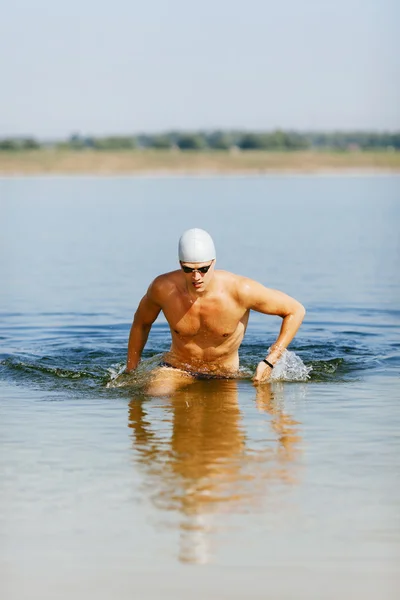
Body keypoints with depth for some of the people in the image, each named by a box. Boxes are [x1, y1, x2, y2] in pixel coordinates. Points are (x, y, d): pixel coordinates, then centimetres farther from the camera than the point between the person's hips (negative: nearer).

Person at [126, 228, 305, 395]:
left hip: (224, 376, 3)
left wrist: (269, 362, -18)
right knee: (155, 395, -27)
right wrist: (130, 370, 9)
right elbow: (141, 323, 3)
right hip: (176, 370, -3)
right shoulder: (163, 288, -21)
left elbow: (296, 311, -14)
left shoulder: (240, 290, -26)